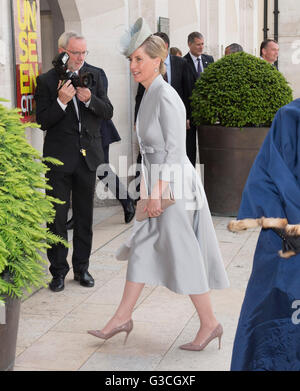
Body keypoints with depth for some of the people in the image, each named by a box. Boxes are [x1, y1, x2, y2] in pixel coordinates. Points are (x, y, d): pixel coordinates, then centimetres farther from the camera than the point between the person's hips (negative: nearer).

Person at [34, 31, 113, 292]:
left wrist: (89, 99, -16)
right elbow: (43, 122, -8)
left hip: (88, 155, 3)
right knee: (57, 216, 2)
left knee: (85, 216, 11)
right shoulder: (46, 81, -4)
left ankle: (82, 267, 24)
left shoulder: (94, 75, 5)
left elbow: (108, 112, 2)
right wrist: (62, 101, -22)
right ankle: (58, 270, 14)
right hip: (59, 158, -3)